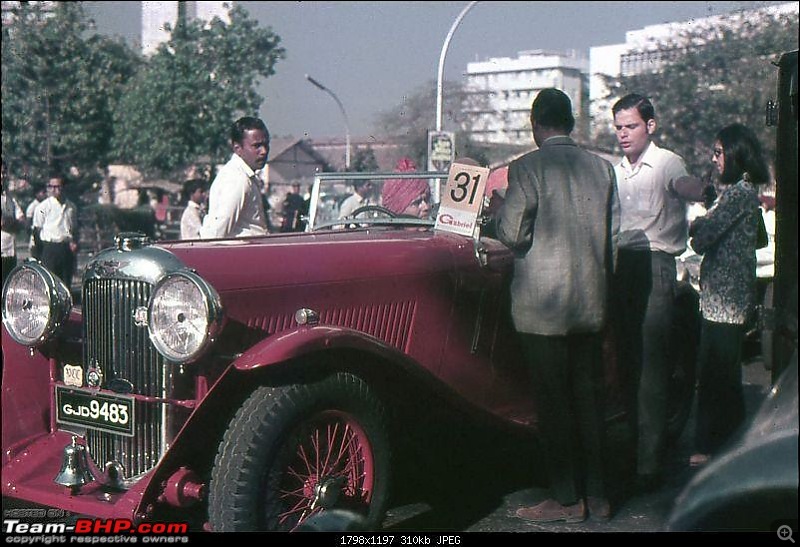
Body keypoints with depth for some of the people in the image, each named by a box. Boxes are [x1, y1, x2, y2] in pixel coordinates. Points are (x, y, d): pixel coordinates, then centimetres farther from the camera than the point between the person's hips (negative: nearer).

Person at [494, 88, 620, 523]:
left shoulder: (527, 167, -11)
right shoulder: (602, 167, 6)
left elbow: (512, 233, -15)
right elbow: (613, 235, 10)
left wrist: (497, 211, 5)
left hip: (542, 305, -5)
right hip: (592, 304, 6)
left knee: (553, 402, 3)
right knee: (588, 398, 13)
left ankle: (566, 499, 9)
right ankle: (596, 494, 20)